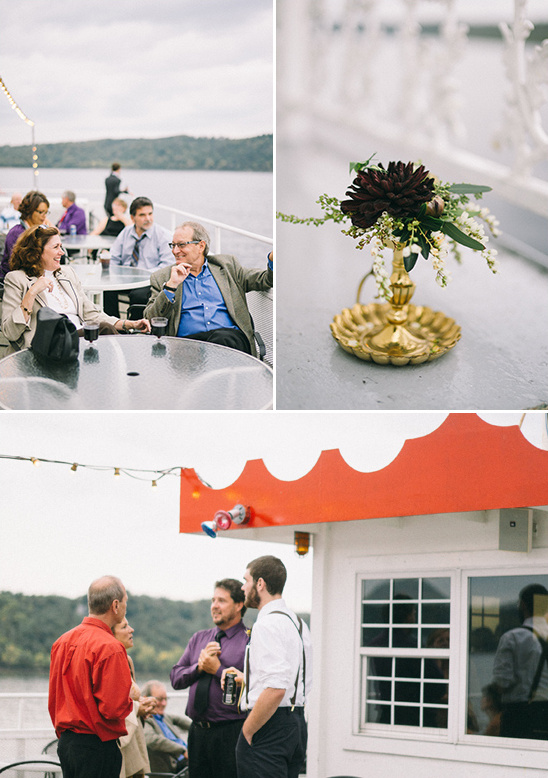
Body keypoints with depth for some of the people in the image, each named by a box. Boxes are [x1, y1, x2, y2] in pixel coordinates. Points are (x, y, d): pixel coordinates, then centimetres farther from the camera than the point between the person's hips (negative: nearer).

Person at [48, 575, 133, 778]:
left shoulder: (63, 641, 8)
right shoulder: (110, 648, -17)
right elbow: (113, 708, -20)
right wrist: (132, 703, 1)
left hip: (65, 743, 8)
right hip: (97, 746, -8)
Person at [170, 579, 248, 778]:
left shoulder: (249, 641, -6)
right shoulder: (199, 639, 16)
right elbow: (175, 678, 12)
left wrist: (218, 670, -14)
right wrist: (199, 666, -6)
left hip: (230, 734, -6)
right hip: (197, 732, 6)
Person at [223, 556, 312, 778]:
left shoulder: (268, 624, -15)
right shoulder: (297, 622, 16)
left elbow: (276, 689, -24)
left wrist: (247, 731, -15)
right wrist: (247, 679, 21)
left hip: (269, 727, -10)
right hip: (297, 722, 10)